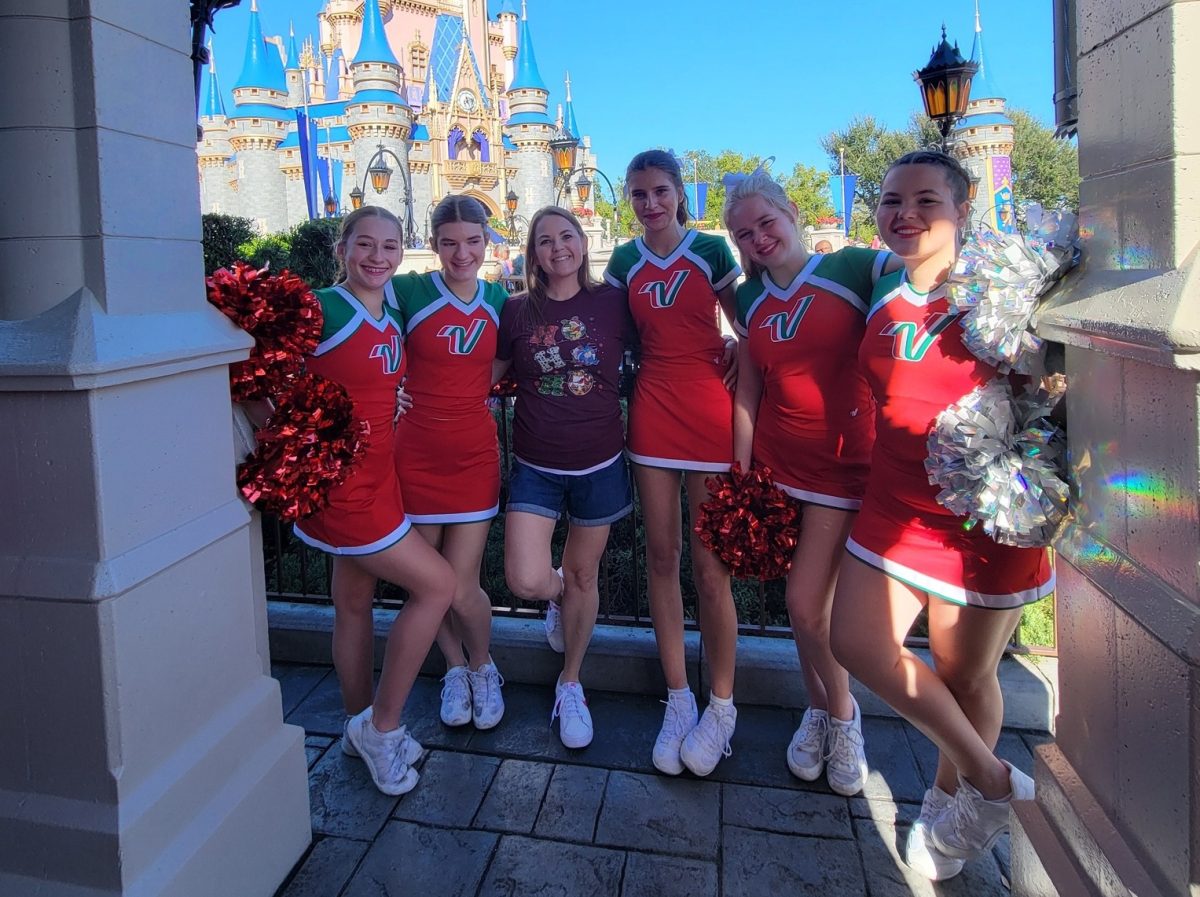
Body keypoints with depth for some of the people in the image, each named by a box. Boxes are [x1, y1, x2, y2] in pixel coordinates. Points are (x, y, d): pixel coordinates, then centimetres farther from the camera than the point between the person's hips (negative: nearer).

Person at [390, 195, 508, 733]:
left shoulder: (499, 300, 4)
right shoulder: (410, 292, -7)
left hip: (474, 455, 1)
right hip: (417, 454, -1)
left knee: (462, 587, -2)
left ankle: (482, 669, 28)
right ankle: (455, 668, 38)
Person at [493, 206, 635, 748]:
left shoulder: (613, 303, -2)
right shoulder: (517, 311, -1)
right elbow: (486, 377, 7)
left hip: (599, 464, 0)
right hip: (536, 466, 0)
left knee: (582, 575, 12)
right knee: (526, 580, -12)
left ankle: (570, 684, 34)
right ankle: (561, 597, 29)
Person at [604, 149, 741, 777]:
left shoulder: (711, 251, 3)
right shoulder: (624, 262, 11)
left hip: (709, 409, -3)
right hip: (652, 409, 3)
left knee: (710, 565, -4)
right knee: (661, 555, 5)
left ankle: (721, 705, 12)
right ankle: (678, 698, 18)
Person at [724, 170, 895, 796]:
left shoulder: (849, 269, -6)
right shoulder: (749, 299, 7)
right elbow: (747, 391, 8)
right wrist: (740, 476, 6)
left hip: (843, 463, -4)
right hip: (776, 462, 4)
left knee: (806, 602, -6)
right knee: (804, 605, 12)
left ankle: (842, 714, 22)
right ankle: (821, 710, 36)